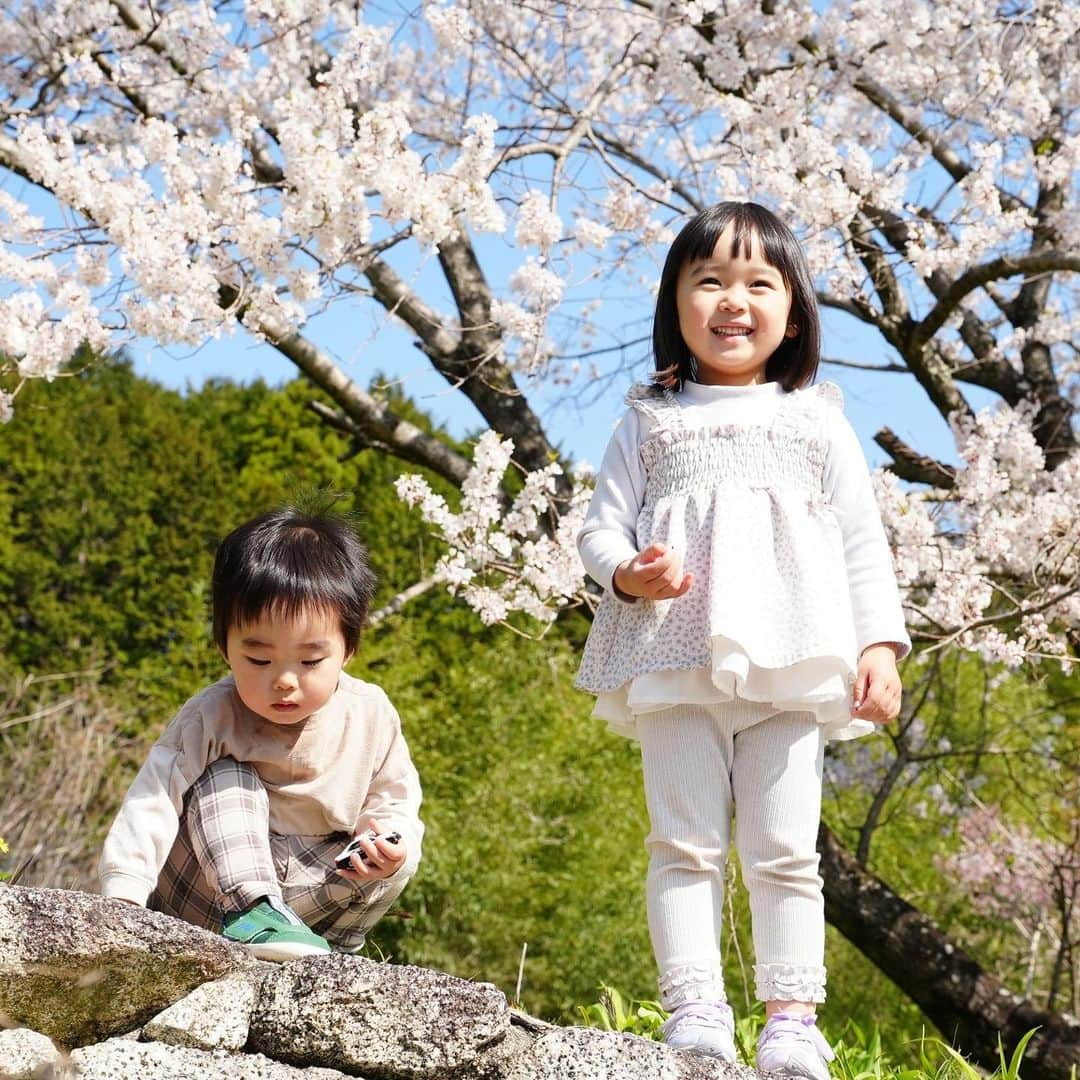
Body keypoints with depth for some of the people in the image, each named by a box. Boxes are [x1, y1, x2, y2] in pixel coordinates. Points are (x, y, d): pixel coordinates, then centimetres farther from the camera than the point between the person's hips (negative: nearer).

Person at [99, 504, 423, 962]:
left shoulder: (371, 717, -10)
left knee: (394, 858, -21)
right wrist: (122, 891, -43)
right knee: (225, 776, -24)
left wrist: (391, 843, -24)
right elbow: (154, 797, -28)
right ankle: (251, 910, -38)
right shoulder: (213, 718, -20)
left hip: (312, 896, 2)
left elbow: (394, 802, 1)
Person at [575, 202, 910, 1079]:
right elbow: (602, 525, 10)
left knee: (784, 848, -3)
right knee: (685, 841, -5)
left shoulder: (818, 423, 16)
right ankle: (694, 1007, -6)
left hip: (789, 666, 0)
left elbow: (863, 543, 12)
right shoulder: (649, 423, 15)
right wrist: (627, 572, -13)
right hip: (675, 664, 0)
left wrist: (880, 646, 1)